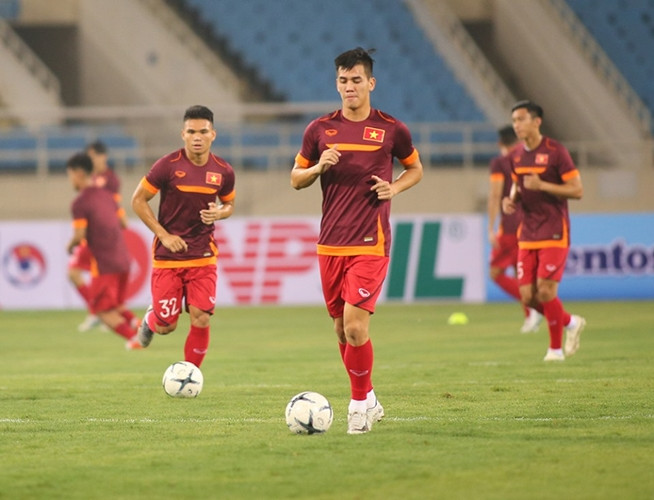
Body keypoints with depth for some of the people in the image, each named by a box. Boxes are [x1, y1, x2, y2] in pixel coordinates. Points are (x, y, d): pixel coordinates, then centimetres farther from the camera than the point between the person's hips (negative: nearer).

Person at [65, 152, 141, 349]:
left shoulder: (80, 203, -12)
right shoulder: (106, 195, 12)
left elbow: (80, 235, -17)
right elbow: (123, 223, 18)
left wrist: (70, 245, 3)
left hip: (103, 264, -8)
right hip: (122, 259, 8)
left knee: (104, 311, 2)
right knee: (116, 305, 21)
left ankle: (133, 338, -11)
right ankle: (136, 323, -2)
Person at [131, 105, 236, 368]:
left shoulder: (223, 171, 0)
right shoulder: (168, 166, -11)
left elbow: (229, 204, 17)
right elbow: (138, 200, -4)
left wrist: (219, 213, -8)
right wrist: (163, 235, -11)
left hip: (203, 257, 2)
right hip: (167, 257, -2)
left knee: (201, 320, -9)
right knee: (166, 326, 0)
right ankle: (151, 319, 39)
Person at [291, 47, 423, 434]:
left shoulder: (391, 129, 0)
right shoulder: (320, 130, 6)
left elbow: (415, 169, 16)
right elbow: (296, 179, 14)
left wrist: (394, 188, -4)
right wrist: (318, 168, -7)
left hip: (370, 244, -4)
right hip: (330, 244, 4)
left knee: (355, 324, -15)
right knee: (342, 329, 10)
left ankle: (360, 403, 2)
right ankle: (368, 400, 26)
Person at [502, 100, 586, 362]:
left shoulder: (555, 152, -10)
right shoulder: (516, 156, 9)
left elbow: (577, 190, -11)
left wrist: (542, 185, -21)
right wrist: (511, 199, 1)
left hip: (554, 233, -6)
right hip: (528, 235, 6)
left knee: (545, 291, -11)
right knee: (528, 296, 0)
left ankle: (556, 348, 6)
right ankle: (571, 323, 25)